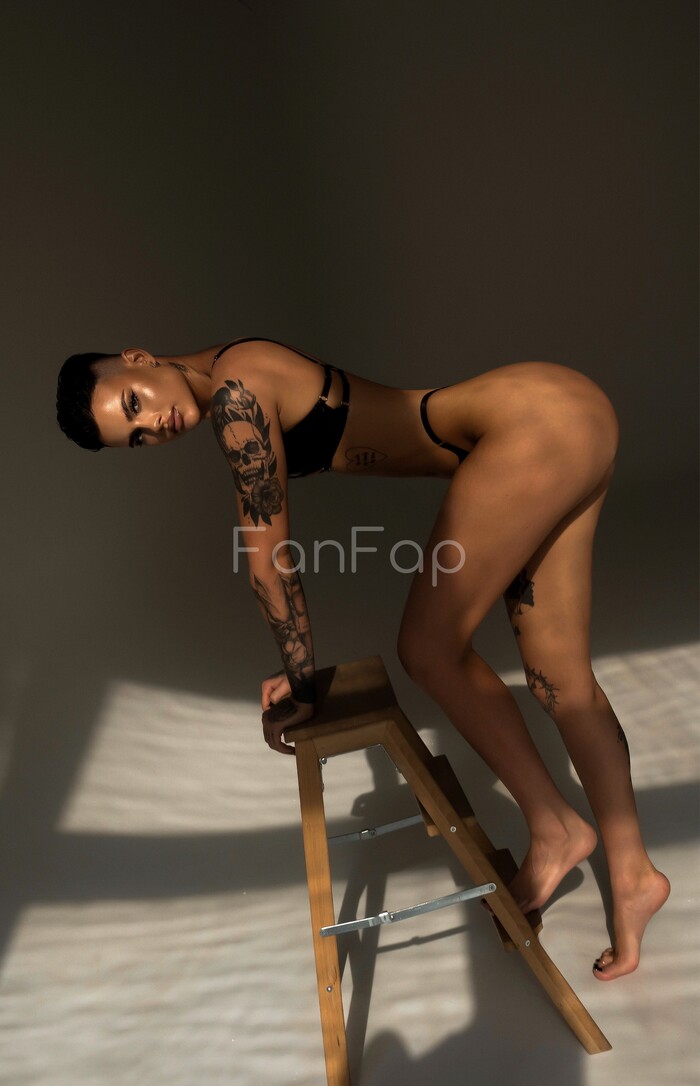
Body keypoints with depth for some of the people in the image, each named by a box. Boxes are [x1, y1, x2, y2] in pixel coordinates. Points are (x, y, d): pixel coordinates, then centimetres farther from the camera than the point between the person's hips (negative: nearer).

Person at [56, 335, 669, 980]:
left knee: (430, 648, -8)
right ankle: (632, 873, 26)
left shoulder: (237, 385, -16)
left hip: (540, 416, -8)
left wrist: (302, 683, -2)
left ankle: (554, 829, 12)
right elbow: (266, 552, 14)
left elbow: (270, 559, -13)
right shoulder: (229, 407, 12)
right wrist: (299, 672, 16)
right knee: (561, 680, 9)